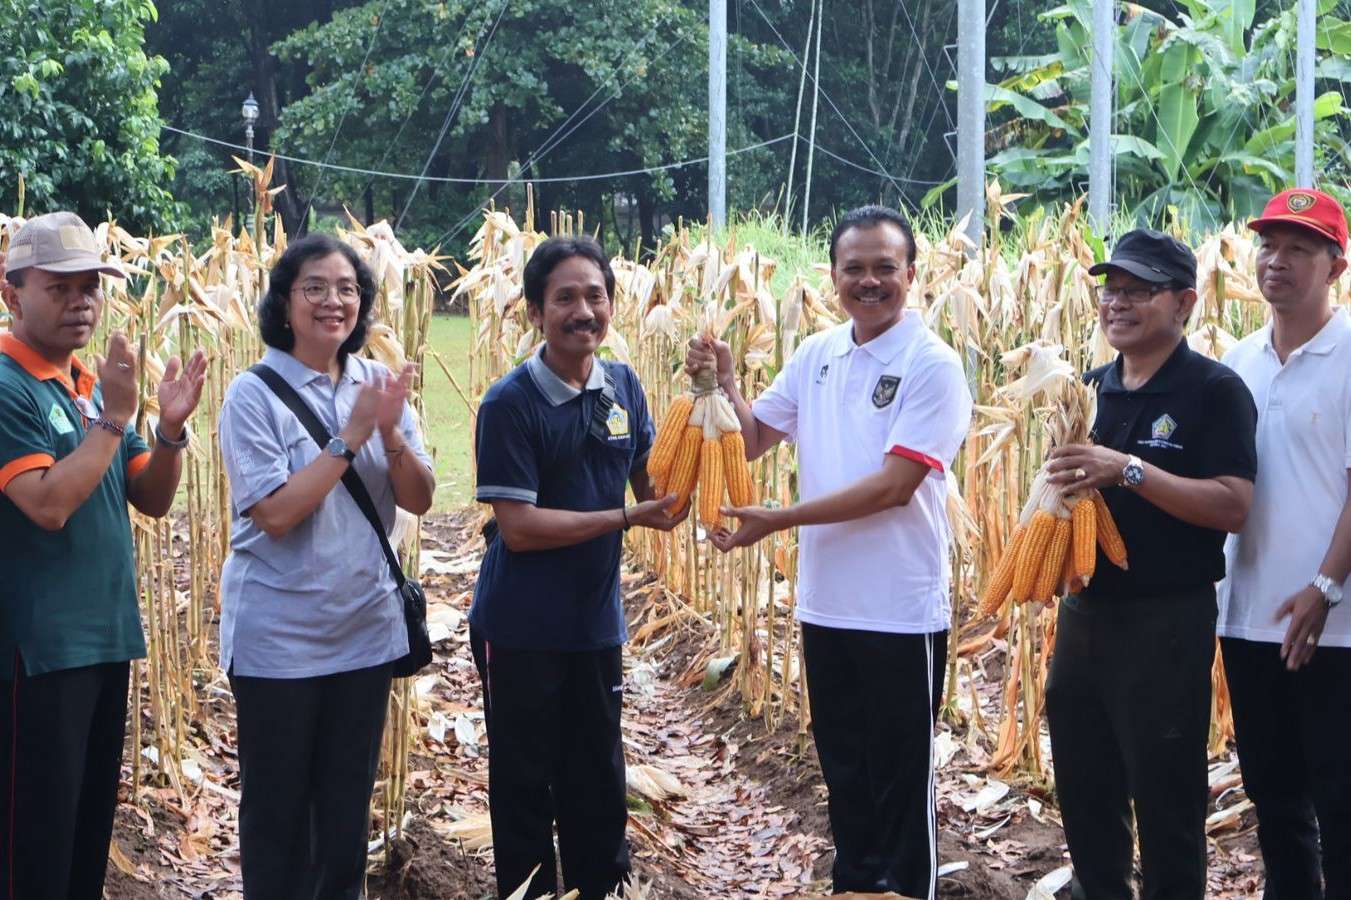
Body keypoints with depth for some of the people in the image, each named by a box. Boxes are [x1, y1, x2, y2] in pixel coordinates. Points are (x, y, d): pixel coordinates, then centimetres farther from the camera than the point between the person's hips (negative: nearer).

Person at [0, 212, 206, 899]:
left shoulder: (93, 385, 11)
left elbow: (152, 500, 12)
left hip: (106, 637, 8)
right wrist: (114, 419, -20)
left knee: (92, 825, 15)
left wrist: (171, 428, -5)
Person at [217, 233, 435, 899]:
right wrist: (351, 436, -22)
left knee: (349, 802, 15)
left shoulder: (378, 385, 3)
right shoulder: (254, 395, -12)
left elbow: (419, 499, -1)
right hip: (279, 636, -5)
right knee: (278, 808, 7)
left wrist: (390, 433, -19)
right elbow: (276, 513, -20)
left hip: (366, 628, 5)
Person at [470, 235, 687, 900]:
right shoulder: (510, 404, -15)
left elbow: (650, 482, 11)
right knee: (525, 785, 8)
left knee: (599, 783, 15)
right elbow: (517, 527, -19)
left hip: (597, 621, 5)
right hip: (522, 628, -5)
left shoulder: (624, 387, 3)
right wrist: (629, 517, -20)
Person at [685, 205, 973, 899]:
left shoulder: (931, 366, -11)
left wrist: (777, 521, -21)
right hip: (825, 602, 6)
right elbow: (750, 443, 12)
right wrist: (722, 383, -8)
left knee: (900, 784, 4)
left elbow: (894, 485, -19)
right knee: (844, 774, 17)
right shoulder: (817, 356, 8)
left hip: (900, 612, -6)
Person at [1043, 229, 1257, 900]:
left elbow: (1232, 506, -19)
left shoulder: (1214, 391, -10)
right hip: (1085, 611, 7)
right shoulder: (1092, 388, 9)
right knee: (1084, 792, 15)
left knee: (1166, 799, 2)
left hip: (1167, 619, -7)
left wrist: (1128, 470, -26)